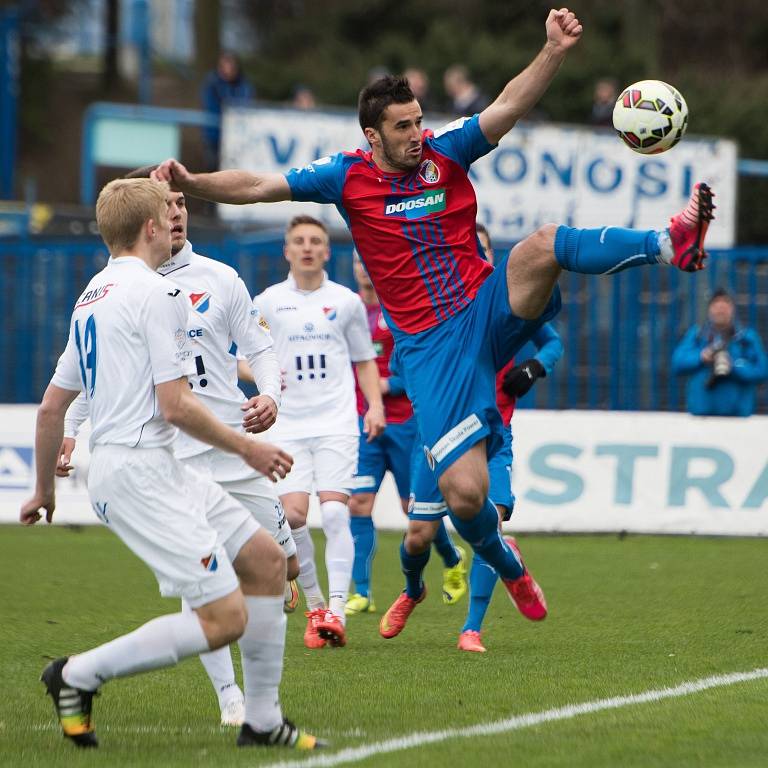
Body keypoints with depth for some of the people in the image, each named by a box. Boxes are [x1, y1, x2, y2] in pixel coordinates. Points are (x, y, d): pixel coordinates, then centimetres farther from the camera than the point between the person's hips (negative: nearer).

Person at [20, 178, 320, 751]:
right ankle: (80, 674, -5)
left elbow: (52, 406, 20)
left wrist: (44, 489, 31)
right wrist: (247, 448, -4)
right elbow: (175, 404, -17)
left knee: (267, 559, 13)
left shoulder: (92, 296, 17)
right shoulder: (156, 293, -11)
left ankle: (262, 720, 14)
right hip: (141, 471, -10)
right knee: (226, 619, -13)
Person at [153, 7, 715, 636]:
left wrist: (555, 52, -22)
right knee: (463, 492, -12)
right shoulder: (348, 178, -1)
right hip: (432, 348, -1)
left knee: (544, 244, -32)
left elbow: (509, 107, -7)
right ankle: (505, 564, 18)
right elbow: (258, 187, -1)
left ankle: (671, 243, -29)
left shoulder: (445, 154, 2)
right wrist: (192, 182, -15)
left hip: (490, 310, 1)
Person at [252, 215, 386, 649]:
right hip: (289, 426, 0)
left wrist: (375, 405, 3)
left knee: (334, 512, -13)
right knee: (292, 514, -12)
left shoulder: (346, 301, 9)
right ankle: (314, 605, 6)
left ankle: (337, 613, -15)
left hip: (337, 422, 0)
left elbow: (365, 360, 17)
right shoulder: (268, 303, 7)